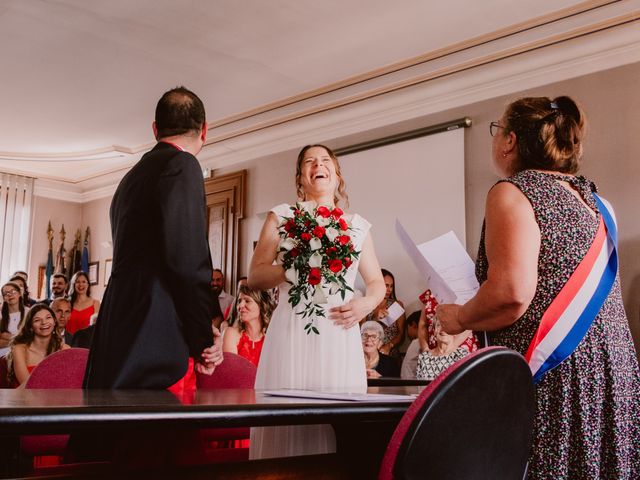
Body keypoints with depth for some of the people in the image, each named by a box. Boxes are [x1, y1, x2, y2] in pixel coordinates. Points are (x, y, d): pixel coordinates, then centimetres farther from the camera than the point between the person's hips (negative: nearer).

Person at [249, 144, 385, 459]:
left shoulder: (357, 225, 16)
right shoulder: (282, 216, 10)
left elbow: (377, 283, 19)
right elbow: (255, 277, 4)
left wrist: (365, 304, -2)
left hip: (340, 333, 2)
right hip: (292, 330, -2)